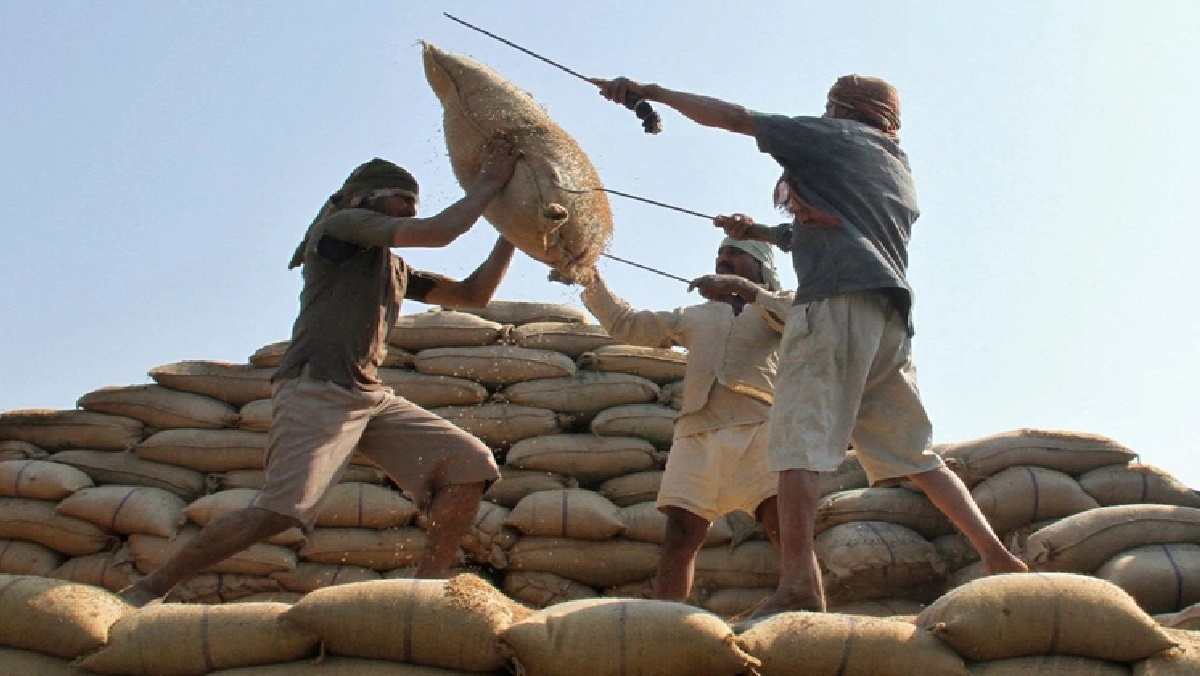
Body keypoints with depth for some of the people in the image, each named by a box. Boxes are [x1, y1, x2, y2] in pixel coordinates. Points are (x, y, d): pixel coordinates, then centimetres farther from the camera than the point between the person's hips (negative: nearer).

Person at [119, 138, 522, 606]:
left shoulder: (396, 269, 29)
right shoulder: (340, 225, 5)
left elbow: (474, 294, 27)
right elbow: (441, 231, -6)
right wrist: (490, 182, 6)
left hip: (372, 396, 9)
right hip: (316, 390, -8)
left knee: (469, 465, -8)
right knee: (280, 510, -23)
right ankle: (144, 591, -9)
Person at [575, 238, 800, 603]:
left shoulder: (779, 304, 21)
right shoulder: (693, 316, 31)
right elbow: (625, 323, 30)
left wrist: (743, 287, -14)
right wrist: (591, 279, 18)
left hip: (759, 426, -3)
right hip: (698, 432, 3)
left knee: (785, 527, -18)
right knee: (680, 534, -8)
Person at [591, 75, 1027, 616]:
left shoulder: (835, 136, 13)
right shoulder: (901, 174, 32)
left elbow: (732, 117, 11)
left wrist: (650, 92, 18)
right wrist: (761, 233, 40)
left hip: (837, 302, -8)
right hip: (891, 316, 8)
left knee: (798, 439, -15)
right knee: (913, 452, 11)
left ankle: (797, 586, -27)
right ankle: (997, 559, 3)